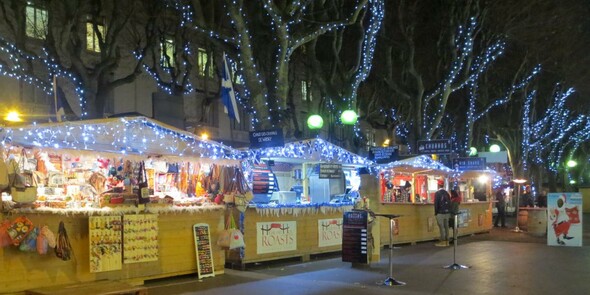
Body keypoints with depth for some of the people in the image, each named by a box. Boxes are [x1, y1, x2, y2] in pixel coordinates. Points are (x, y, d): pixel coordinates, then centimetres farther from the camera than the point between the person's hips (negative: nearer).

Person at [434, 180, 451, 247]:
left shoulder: (437, 193, -11)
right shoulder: (447, 193, 7)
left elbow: (436, 204, -12)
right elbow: (449, 203, 10)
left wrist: (436, 212, -4)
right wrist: (449, 211, 15)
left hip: (440, 213, -6)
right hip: (447, 212, 6)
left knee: (441, 227, -3)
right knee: (446, 226, 10)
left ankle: (442, 242, -2)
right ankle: (447, 241, 14)